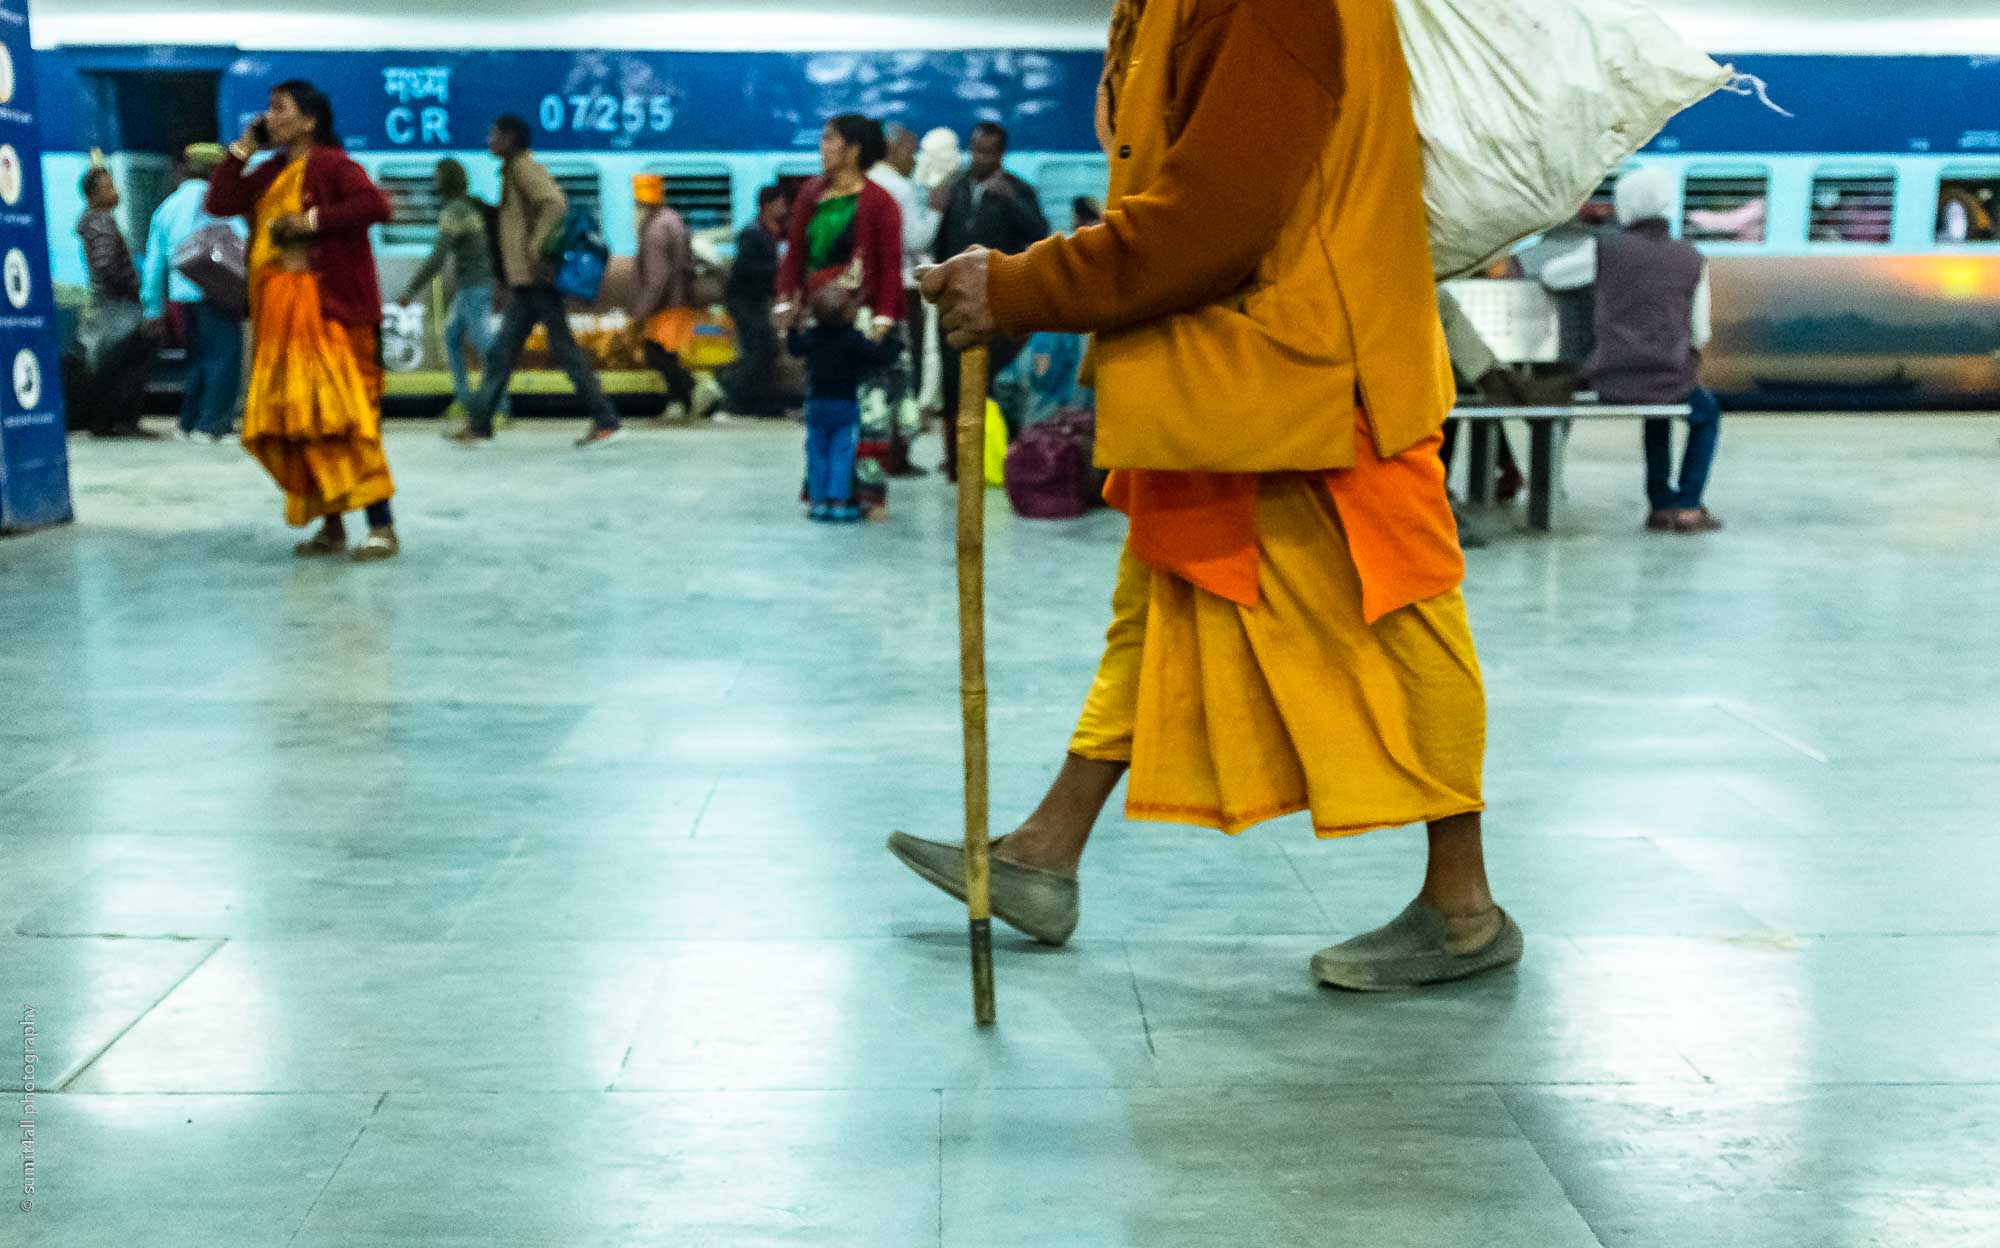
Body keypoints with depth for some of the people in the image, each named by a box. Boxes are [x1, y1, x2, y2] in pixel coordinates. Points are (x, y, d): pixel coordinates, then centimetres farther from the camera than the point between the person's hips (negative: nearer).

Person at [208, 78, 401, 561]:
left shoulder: (331, 164, -6)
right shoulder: (269, 174, 17)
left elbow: (375, 204, -21)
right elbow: (219, 203, 12)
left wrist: (311, 221, -18)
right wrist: (243, 146, 8)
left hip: (329, 312, -8)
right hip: (279, 317, 8)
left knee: (338, 415, -13)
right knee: (291, 419, 6)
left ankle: (382, 525, -10)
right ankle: (331, 525, 13)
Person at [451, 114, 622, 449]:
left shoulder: (525, 168, -10)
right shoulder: (513, 170, 20)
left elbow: (555, 204, -25)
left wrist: (537, 249, -26)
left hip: (537, 279, -10)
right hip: (523, 282, 10)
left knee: (564, 349, -6)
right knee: (501, 353, 9)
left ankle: (606, 421, -2)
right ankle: (479, 426, 11)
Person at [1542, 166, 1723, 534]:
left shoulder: (1606, 250, -1)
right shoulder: (1692, 260, 2)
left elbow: (1550, 275, 15)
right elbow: (1700, 334, 6)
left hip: (1612, 384, 2)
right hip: (1669, 376, -2)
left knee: (1658, 409, 36)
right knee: (1707, 414, 31)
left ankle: (1661, 504, 31)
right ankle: (1688, 506, 19)